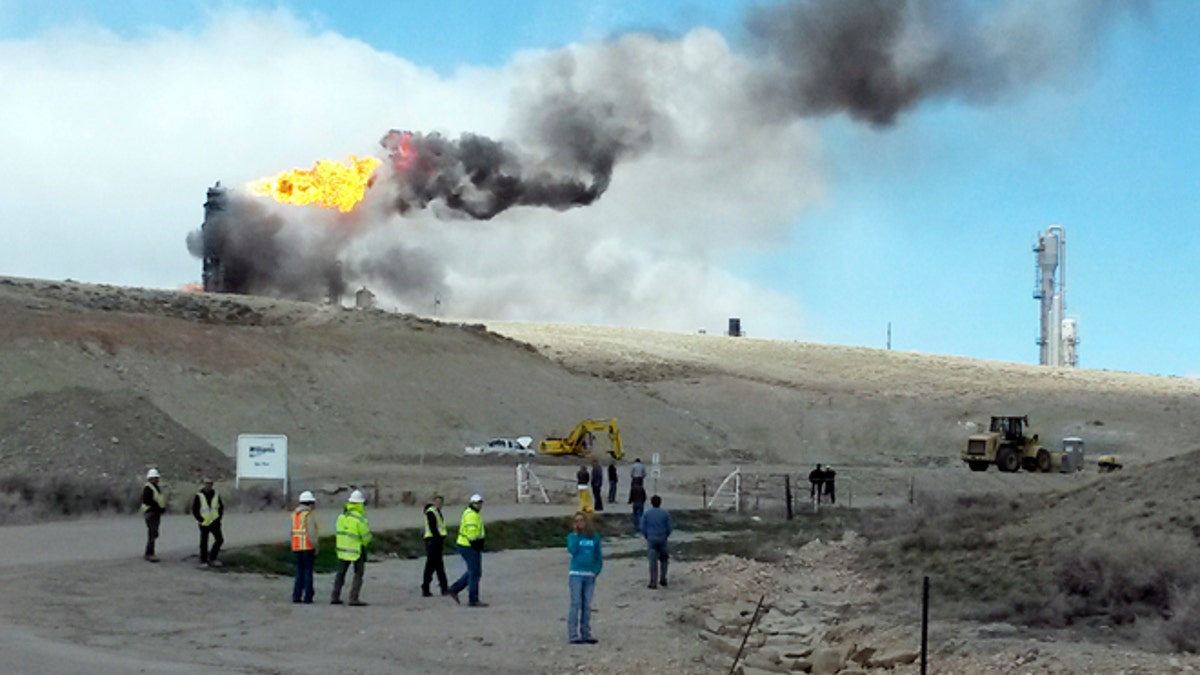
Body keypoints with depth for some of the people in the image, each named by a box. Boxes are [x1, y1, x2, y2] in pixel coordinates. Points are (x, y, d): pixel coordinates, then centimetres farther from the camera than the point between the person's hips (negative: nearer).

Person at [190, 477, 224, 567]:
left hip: (214, 522, 3)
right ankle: (203, 561, 12)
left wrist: (219, 517, 3)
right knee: (204, 543, 3)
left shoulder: (216, 495, 6)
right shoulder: (199, 496, -4)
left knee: (219, 539, -6)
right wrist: (201, 520, -10)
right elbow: (194, 510, -3)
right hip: (204, 523, -3)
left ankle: (212, 558, 8)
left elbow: (221, 507, 16)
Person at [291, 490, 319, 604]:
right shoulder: (309, 515, -12)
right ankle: (307, 597, -1)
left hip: (296, 547, 7)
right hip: (308, 547, -7)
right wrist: (315, 548, -10)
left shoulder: (295, 514, 10)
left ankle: (296, 596, 11)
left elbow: (294, 532, 9)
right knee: (308, 572, -1)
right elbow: (311, 533, -16)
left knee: (299, 572, 14)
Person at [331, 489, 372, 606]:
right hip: (357, 550, -6)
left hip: (342, 548, 6)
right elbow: (366, 536, -12)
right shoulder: (360, 519, -17)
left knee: (340, 573, 15)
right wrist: (365, 543, 8)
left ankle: (335, 597, 16)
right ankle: (354, 599, -5)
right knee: (358, 575, 2)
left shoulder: (341, 516, 2)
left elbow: (340, 532, 7)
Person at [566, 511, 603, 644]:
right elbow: (572, 550, -16)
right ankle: (573, 635, -7)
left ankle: (586, 634, 13)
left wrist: (596, 571, -2)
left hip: (590, 575, 3)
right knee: (576, 604, -7)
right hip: (576, 574, -3)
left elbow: (599, 557, 11)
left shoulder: (595, 537, 8)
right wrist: (576, 535, -10)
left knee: (587, 606, 7)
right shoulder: (572, 536, 3)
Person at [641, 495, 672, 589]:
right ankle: (663, 579, 13)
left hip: (651, 540, 0)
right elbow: (669, 528, 0)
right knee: (663, 560, 18)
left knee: (653, 561, 0)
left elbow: (643, 528, -1)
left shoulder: (646, 513, 0)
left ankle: (653, 582, 0)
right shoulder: (665, 513, 0)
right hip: (662, 539, 0)